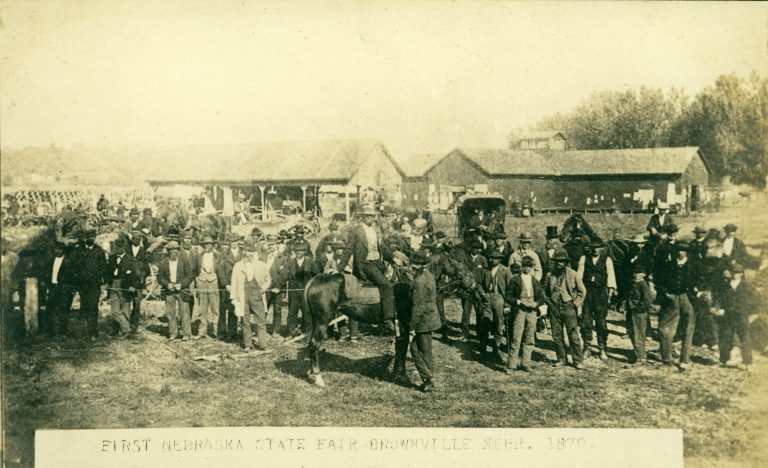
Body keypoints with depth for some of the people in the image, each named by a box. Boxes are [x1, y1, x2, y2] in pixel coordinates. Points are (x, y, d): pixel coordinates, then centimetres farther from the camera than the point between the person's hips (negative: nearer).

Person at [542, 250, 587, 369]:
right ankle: (561, 359, 17)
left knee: (573, 335, -4)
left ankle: (577, 360, 3)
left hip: (568, 307, -3)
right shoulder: (550, 275, 6)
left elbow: (582, 291, 4)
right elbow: (544, 290, 20)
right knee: (556, 335, 6)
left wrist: (575, 303, -3)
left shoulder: (573, 275, -2)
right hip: (554, 308, 3)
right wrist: (548, 302, 8)